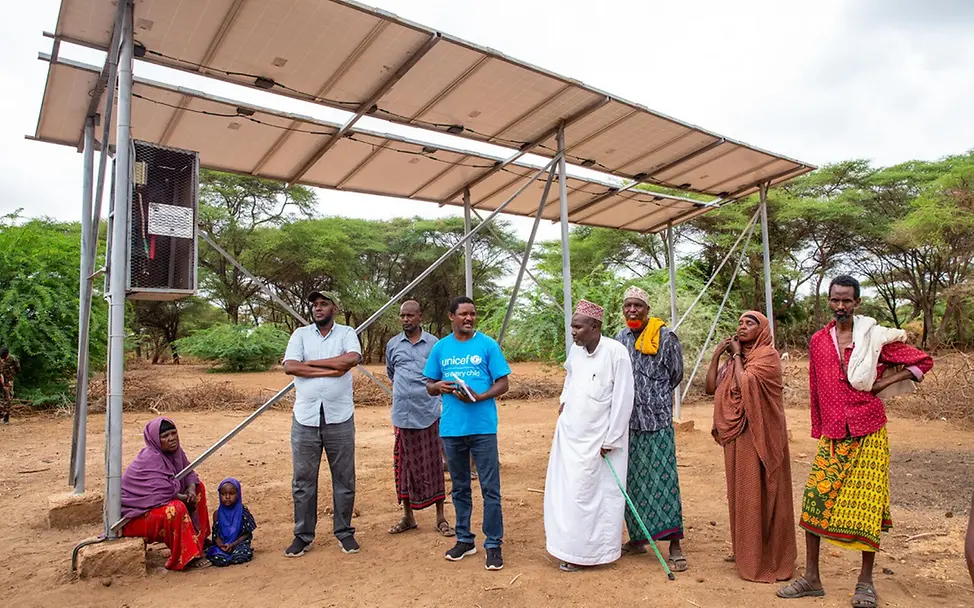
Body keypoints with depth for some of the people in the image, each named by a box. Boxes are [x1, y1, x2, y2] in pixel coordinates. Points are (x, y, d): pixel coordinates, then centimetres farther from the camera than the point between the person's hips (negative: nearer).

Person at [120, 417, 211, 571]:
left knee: (198, 487, 8)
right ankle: (186, 559, -21)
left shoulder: (174, 451, -2)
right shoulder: (150, 459, -26)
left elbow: (189, 474, 7)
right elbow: (164, 493, -33)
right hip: (136, 514, -10)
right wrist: (187, 498, -17)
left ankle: (199, 537, 15)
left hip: (160, 502, 10)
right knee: (177, 508, -33)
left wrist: (192, 490, -14)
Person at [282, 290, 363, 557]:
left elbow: (352, 358, -18)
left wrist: (311, 363, -12)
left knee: (344, 478, 8)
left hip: (339, 418, -1)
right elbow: (289, 366, -8)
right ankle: (303, 535, 23)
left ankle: (344, 532, 23)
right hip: (305, 417, 1)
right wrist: (331, 370, -13)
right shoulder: (300, 334, 7)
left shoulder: (346, 333, 3)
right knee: (303, 480, 9)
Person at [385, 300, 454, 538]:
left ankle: (440, 517, 13)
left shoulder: (434, 343, 0)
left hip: (429, 413, -2)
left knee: (433, 465, 3)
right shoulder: (393, 344, 7)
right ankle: (408, 516, 22)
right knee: (405, 465, 8)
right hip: (403, 414, 2)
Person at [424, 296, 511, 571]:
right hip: (451, 427, 3)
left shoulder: (487, 345, -1)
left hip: (483, 427, -3)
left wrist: (479, 397, -18)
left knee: (490, 488, 0)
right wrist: (439, 386, -11)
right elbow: (429, 386, 12)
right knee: (459, 487, 15)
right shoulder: (440, 348, 7)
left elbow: (503, 384, -2)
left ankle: (493, 545, 13)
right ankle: (464, 540, 30)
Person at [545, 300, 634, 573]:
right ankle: (569, 547, 26)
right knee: (563, 490, 10)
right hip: (569, 432, 6)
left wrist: (611, 440, -12)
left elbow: (623, 399, -15)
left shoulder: (616, 352, -16)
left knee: (584, 494, 2)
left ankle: (585, 552, 19)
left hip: (597, 438, -6)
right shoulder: (575, 350, 3)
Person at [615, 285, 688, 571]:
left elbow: (676, 374, 6)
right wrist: (638, 397, 11)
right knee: (631, 480, 11)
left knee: (663, 478, -6)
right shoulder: (620, 339, 8)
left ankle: (675, 546, 3)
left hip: (657, 420, -5)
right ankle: (637, 538, 25)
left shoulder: (665, 337, -5)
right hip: (628, 420, 5)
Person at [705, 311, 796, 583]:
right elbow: (711, 388, 4)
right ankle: (744, 549, 27)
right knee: (740, 491, 14)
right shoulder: (733, 359, 12)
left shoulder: (768, 356, -9)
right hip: (736, 435, 7)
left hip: (759, 435, -7)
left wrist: (737, 355, -10)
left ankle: (766, 556, 11)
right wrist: (716, 354, -1)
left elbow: (744, 384, -23)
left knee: (759, 491, -1)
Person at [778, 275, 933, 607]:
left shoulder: (875, 337, -1)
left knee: (866, 504, 3)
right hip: (833, 436, 2)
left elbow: (923, 361, 5)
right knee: (814, 501, -2)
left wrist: (882, 384, -3)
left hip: (869, 433, -2)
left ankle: (866, 580, 20)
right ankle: (811, 578, 10)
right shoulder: (818, 341, 7)